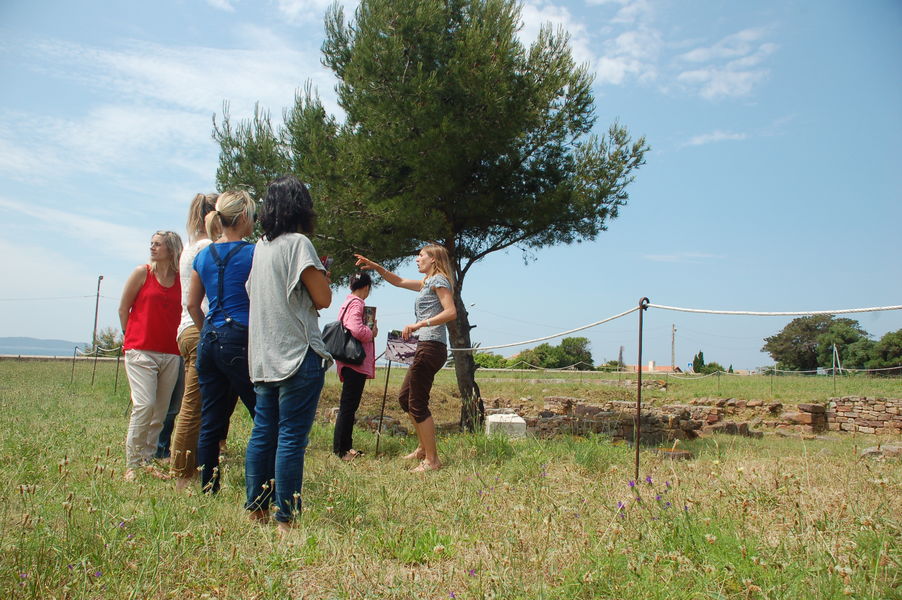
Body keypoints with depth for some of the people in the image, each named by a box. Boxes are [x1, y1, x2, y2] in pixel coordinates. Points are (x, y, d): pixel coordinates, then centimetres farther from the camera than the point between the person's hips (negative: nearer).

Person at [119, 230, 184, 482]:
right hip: (141, 351, -3)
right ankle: (132, 465, -2)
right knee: (144, 405, -14)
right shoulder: (142, 273, 2)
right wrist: (134, 338, 10)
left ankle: (147, 460, 18)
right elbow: (123, 308, 8)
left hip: (170, 354, 3)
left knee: (161, 411, 5)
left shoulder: (181, 279, 6)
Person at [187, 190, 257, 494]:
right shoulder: (253, 253, -7)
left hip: (209, 341, 7)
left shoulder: (203, 255, 11)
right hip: (241, 342, -7)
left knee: (210, 421, 11)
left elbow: (192, 305, 16)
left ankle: (208, 488, 18)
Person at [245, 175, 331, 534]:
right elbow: (323, 299, -11)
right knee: (292, 437, -4)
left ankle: (256, 510, 22)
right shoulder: (297, 243, -9)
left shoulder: (260, 247, 13)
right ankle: (285, 520, 1)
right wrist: (322, 274, 8)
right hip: (298, 355, -8)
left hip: (264, 357, 8)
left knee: (263, 433, 13)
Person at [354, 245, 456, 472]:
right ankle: (423, 448, 27)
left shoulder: (439, 280, -6)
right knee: (405, 398, 18)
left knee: (417, 404, -7)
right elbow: (398, 282, 32)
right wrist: (375, 266, 21)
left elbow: (451, 312, -18)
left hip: (431, 347, -11)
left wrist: (420, 324, -25)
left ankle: (432, 460, -1)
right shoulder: (427, 282, 23)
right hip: (426, 348, 11)